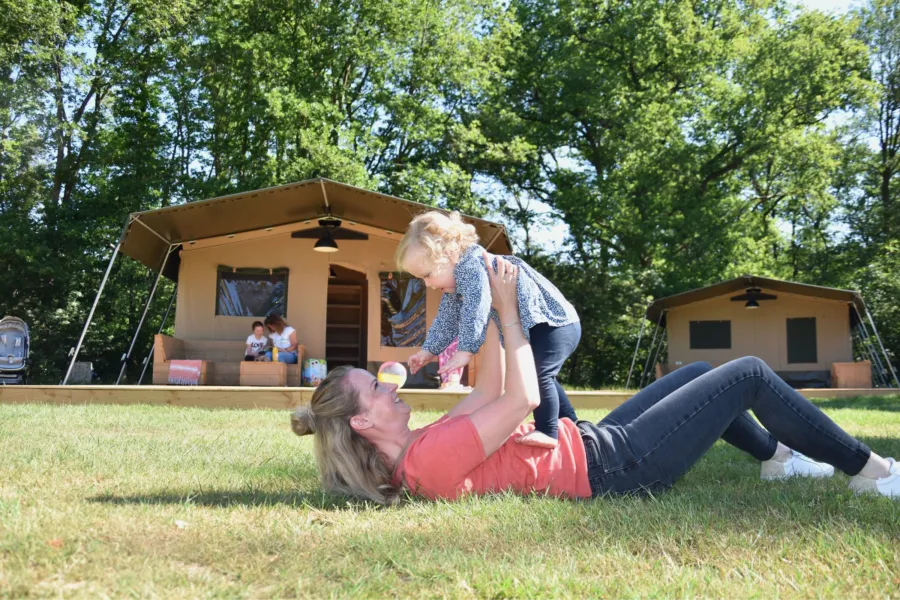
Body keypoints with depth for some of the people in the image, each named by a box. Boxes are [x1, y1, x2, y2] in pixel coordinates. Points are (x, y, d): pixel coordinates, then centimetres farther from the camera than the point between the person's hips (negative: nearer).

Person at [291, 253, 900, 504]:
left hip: (594, 445, 10)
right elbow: (521, 399, -26)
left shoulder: (418, 453, 3)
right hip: (614, 466, -9)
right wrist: (507, 310, -16)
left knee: (697, 374, 24)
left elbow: (488, 392, 11)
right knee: (750, 374, -2)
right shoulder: (431, 458, -28)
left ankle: (777, 459, 42)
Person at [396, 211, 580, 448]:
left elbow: (476, 311, -38)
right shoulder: (455, 281, 8)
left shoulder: (473, 266, -27)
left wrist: (466, 350, -42)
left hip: (554, 322, -11)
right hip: (532, 329, 12)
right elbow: (446, 319, 16)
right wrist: (429, 350, 11)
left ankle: (548, 431, -17)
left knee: (536, 375, -24)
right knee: (541, 378, 23)